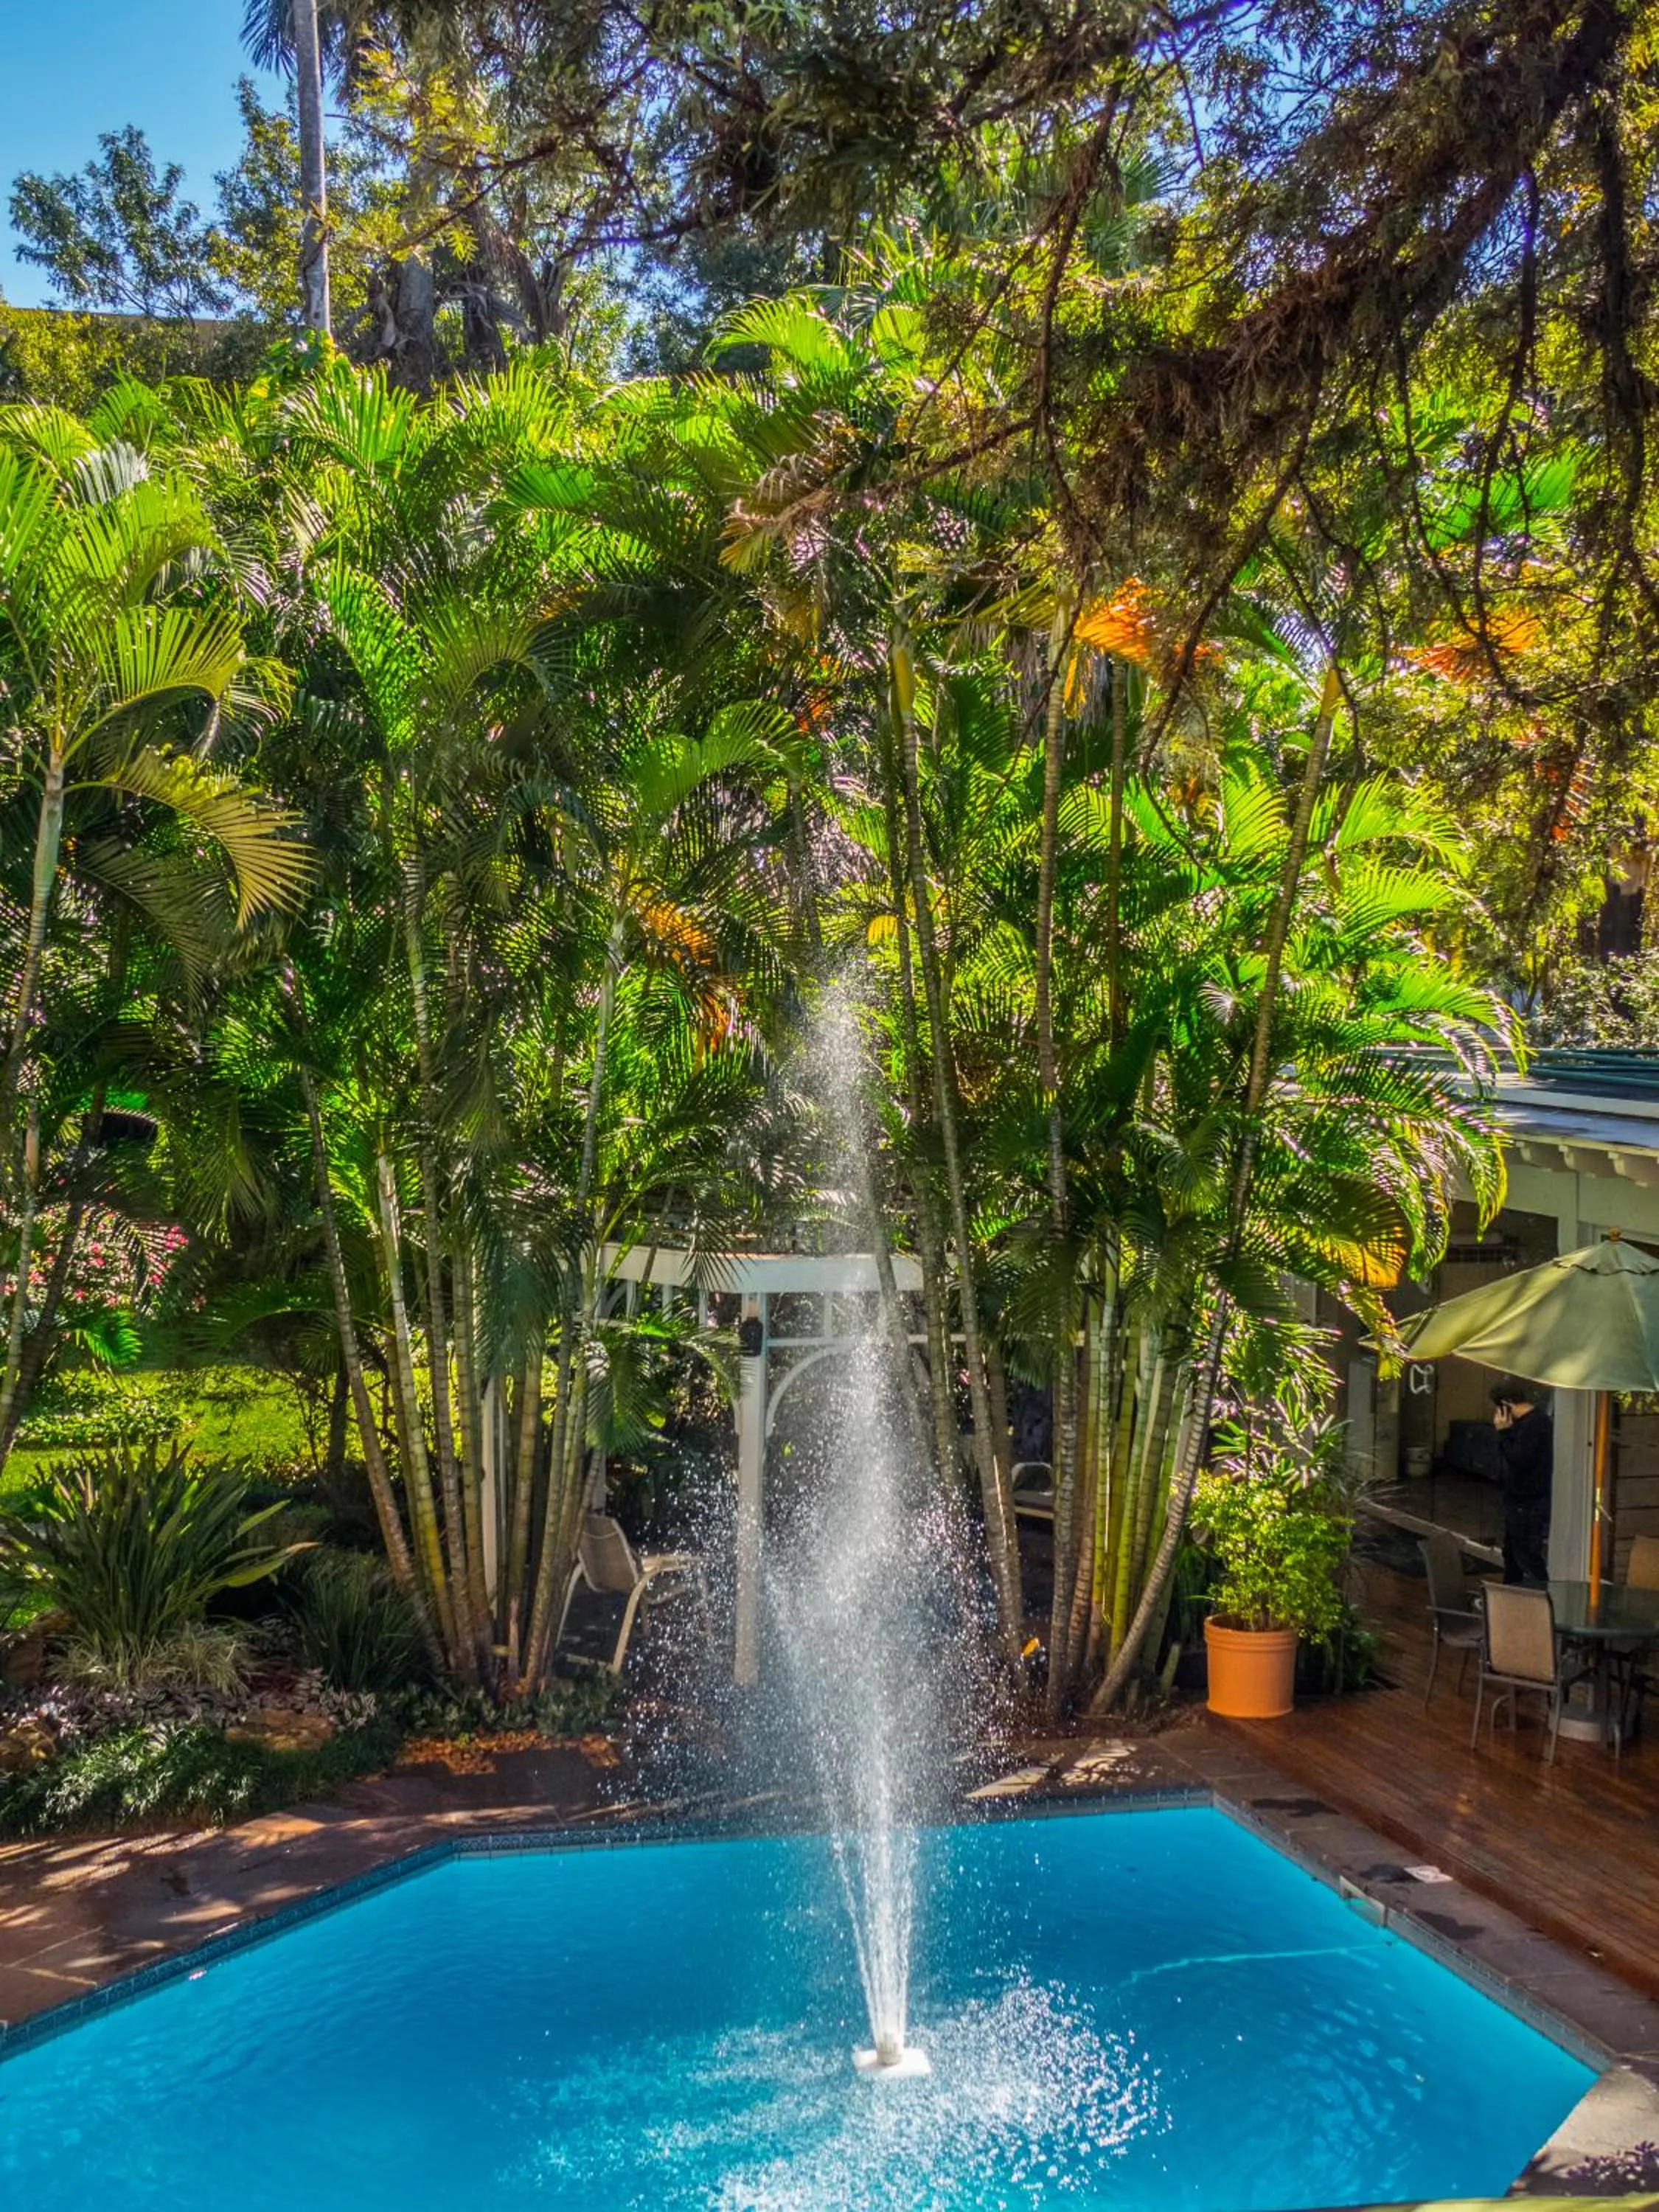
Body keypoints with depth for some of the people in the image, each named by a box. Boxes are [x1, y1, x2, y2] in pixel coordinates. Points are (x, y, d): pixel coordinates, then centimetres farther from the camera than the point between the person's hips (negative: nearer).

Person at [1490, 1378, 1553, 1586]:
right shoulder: (1525, 1421, 9)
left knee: (1530, 1560, -7)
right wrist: (1506, 1431, 6)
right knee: (1512, 1554, 22)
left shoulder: (1535, 1423, -22)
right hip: (1519, 1501, 11)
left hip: (1530, 1506, -11)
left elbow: (1519, 1460, -27)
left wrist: (1504, 1432, -21)